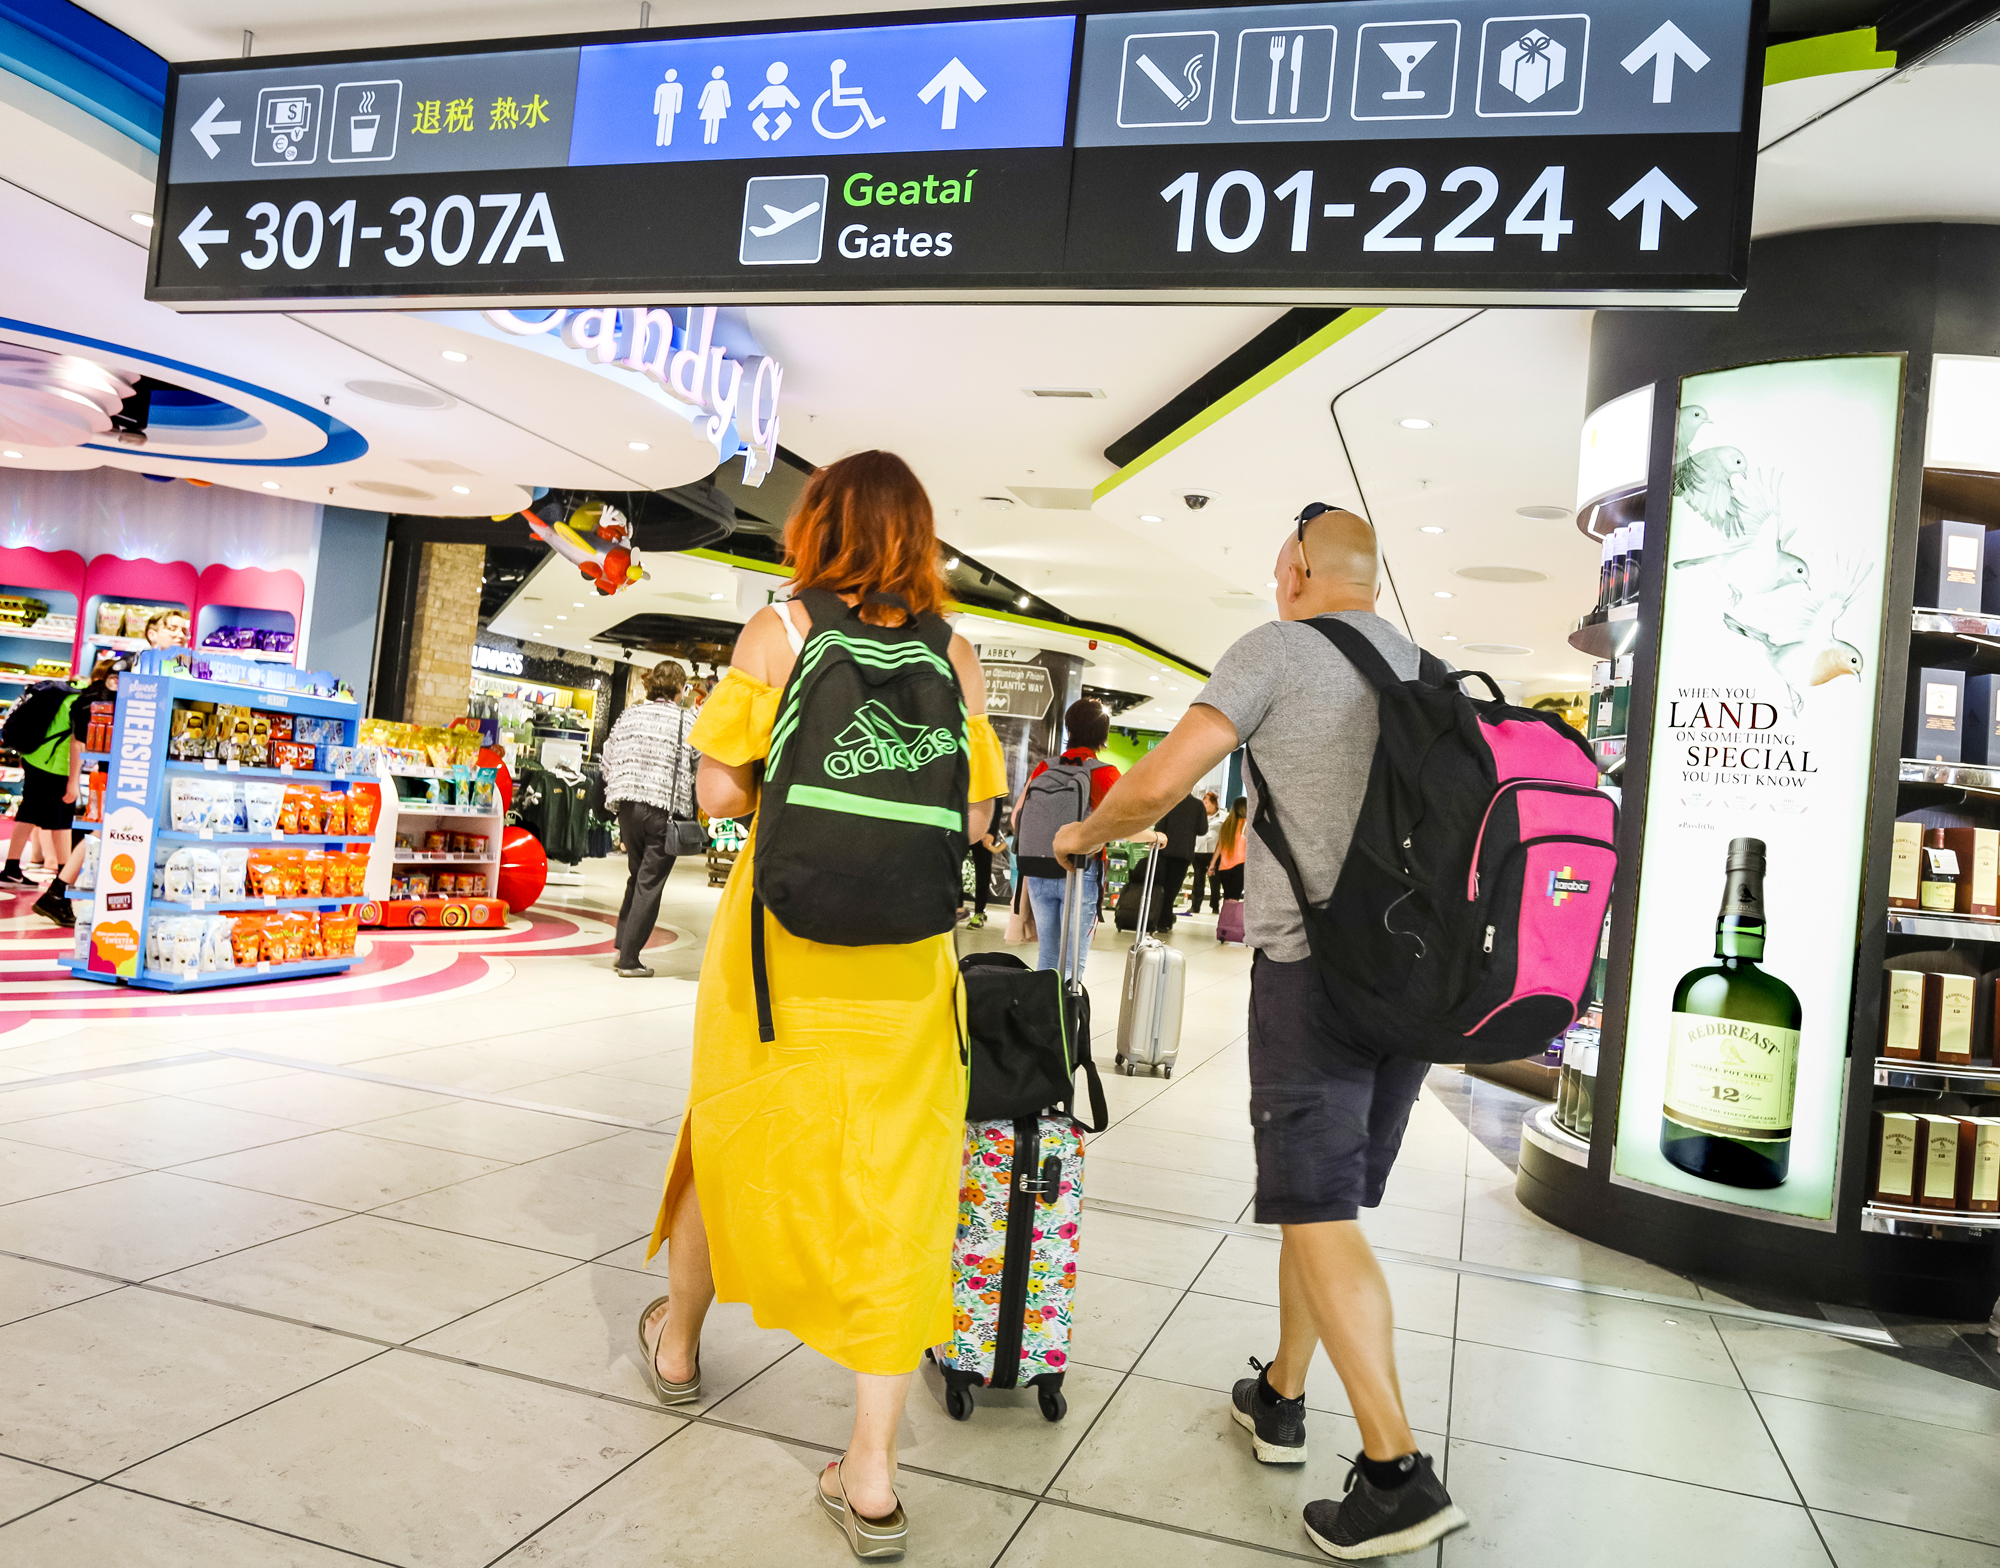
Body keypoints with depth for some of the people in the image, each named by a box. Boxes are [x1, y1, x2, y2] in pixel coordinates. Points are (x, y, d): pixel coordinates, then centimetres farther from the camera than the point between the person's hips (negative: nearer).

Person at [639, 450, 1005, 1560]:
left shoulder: (777, 633, -3)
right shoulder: (953, 654, 3)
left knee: (732, 1130, 20)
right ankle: (871, 1475, 8)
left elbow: (717, 791, -5)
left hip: (780, 928, 0)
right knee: (891, 1177, 5)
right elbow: (974, 818, 4)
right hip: (902, 953, 1)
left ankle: (678, 1344, 44)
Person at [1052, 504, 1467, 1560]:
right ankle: (1280, 1397, 29)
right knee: (1320, 1194, 17)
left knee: (1318, 1211, -5)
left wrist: (1087, 833, 8)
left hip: (1315, 959, -7)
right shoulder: (1427, 670, 16)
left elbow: (1160, 779, -12)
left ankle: (1398, 1472, -7)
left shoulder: (1276, 650, -4)